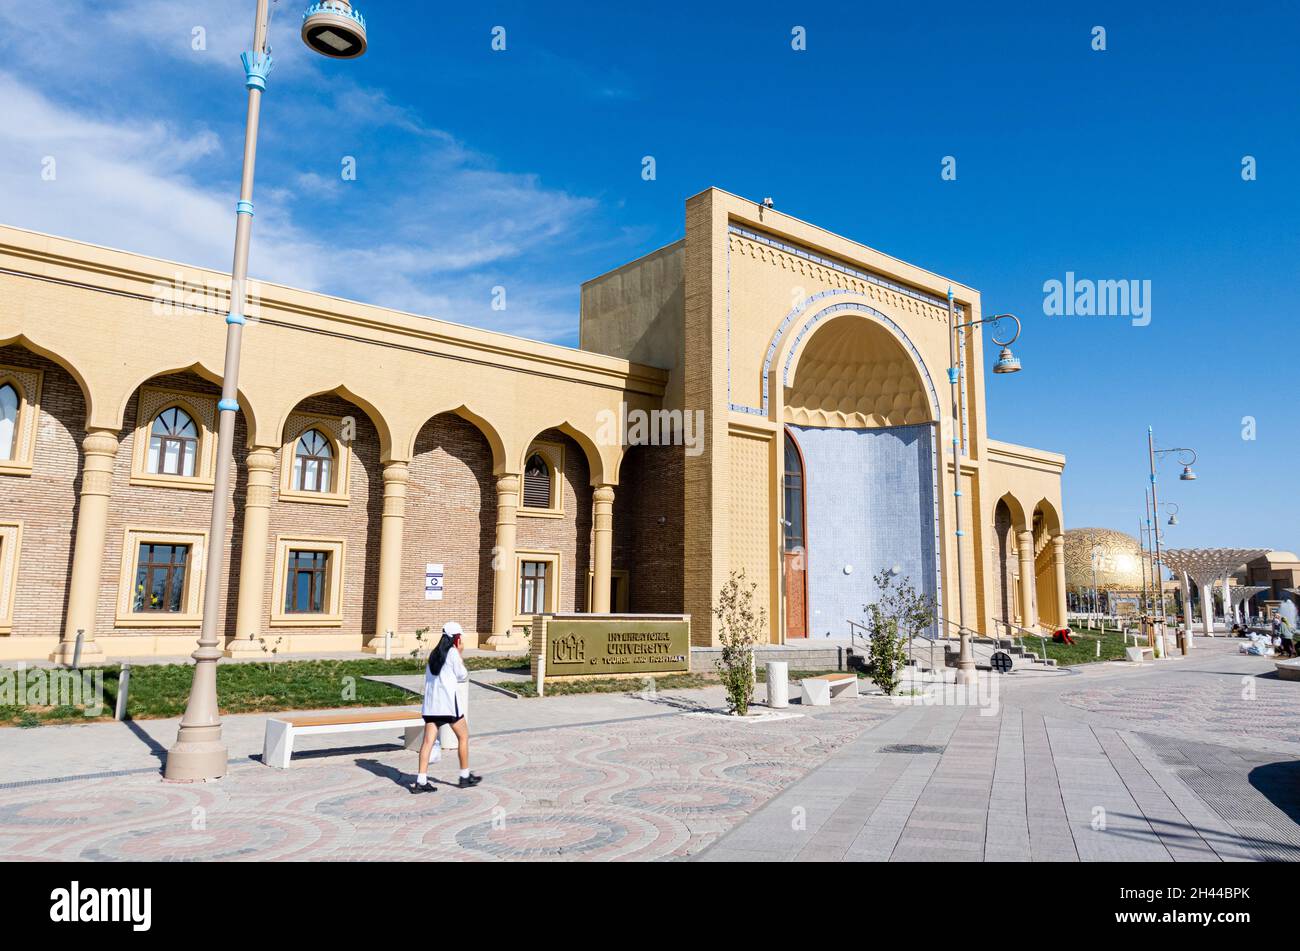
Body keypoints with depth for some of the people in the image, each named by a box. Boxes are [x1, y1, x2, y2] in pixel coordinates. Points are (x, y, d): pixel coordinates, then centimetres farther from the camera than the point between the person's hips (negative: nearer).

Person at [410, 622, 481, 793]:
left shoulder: (434, 654, 14)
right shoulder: (452, 653, -7)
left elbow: (429, 680, 16)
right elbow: (463, 676, -1)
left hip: (430, 702, 7)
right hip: (449, 702, -6)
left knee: (429, 740, 2)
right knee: (463, 736, 9)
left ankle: (421, 781, -3)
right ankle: (465, 776, 16)